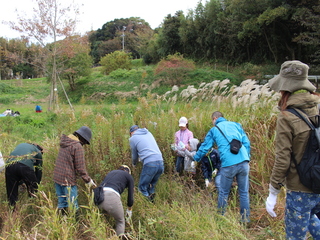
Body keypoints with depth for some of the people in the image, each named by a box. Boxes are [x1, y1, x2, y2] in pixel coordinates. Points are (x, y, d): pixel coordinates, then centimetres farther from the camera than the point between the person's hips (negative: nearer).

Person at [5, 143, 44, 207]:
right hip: (25, 166, -4)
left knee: (11, 191, 16)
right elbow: (39, 170, 29)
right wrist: (37, 183, 41)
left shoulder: (21, 145, 41)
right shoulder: (38, 152, 28)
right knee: (33, 190, 16)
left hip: (9, 165, 4)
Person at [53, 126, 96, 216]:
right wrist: (88, 180, -3)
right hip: (68, 180, -8)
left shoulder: (65, 142, 10)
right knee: (73, 207, 0)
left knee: (61, 204, 17)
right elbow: (80, 167, -14)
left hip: (57, 178, 8)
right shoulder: (78, 146, -14)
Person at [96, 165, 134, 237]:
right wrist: (129, 209, 40)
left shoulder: (111, 172, 35)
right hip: (111, 196, -5)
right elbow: (130, 196, 20)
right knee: (120, 222, 20)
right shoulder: (129, 177, 22)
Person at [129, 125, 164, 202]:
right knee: (152, 186, 21)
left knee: (142, 187, 6)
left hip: (150, 164, -6)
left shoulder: (133, 138, 10)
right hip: (160, 163, 6)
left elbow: (134, 155, 22)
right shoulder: (149, 133, 24)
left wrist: (134, 164, 42)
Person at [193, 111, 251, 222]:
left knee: (223, 193, 12)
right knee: (244, 192, 11)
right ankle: (245, 219, 17)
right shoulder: (236, 125, 18)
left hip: (228, 165, -2)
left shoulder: (214, 130, 13)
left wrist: (195, 159, 31)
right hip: (243, 162, 3)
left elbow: (204, 147, 17)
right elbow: (246, 143, 12)